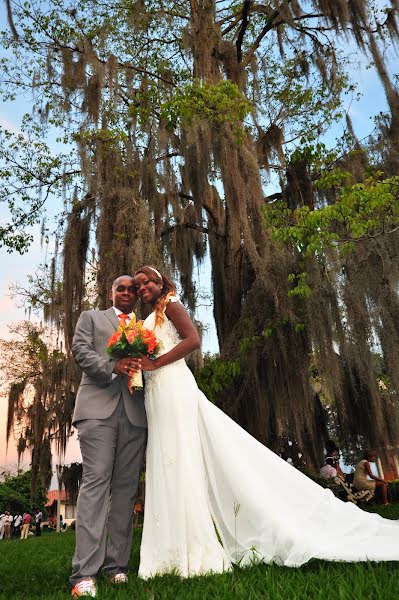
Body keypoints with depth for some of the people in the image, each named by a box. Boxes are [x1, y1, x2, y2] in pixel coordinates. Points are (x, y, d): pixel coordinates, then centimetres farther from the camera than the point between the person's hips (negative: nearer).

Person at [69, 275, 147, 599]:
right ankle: (85, 573, -11)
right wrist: (112, 366, -14)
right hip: (99, 408, -3)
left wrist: (142, 369, -8)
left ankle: (117, 565, 10)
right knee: (96, 481, -11)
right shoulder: (91, 317, 19)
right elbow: (80, 350, 3)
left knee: (126, 487, 3)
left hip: (136, 413, 3)